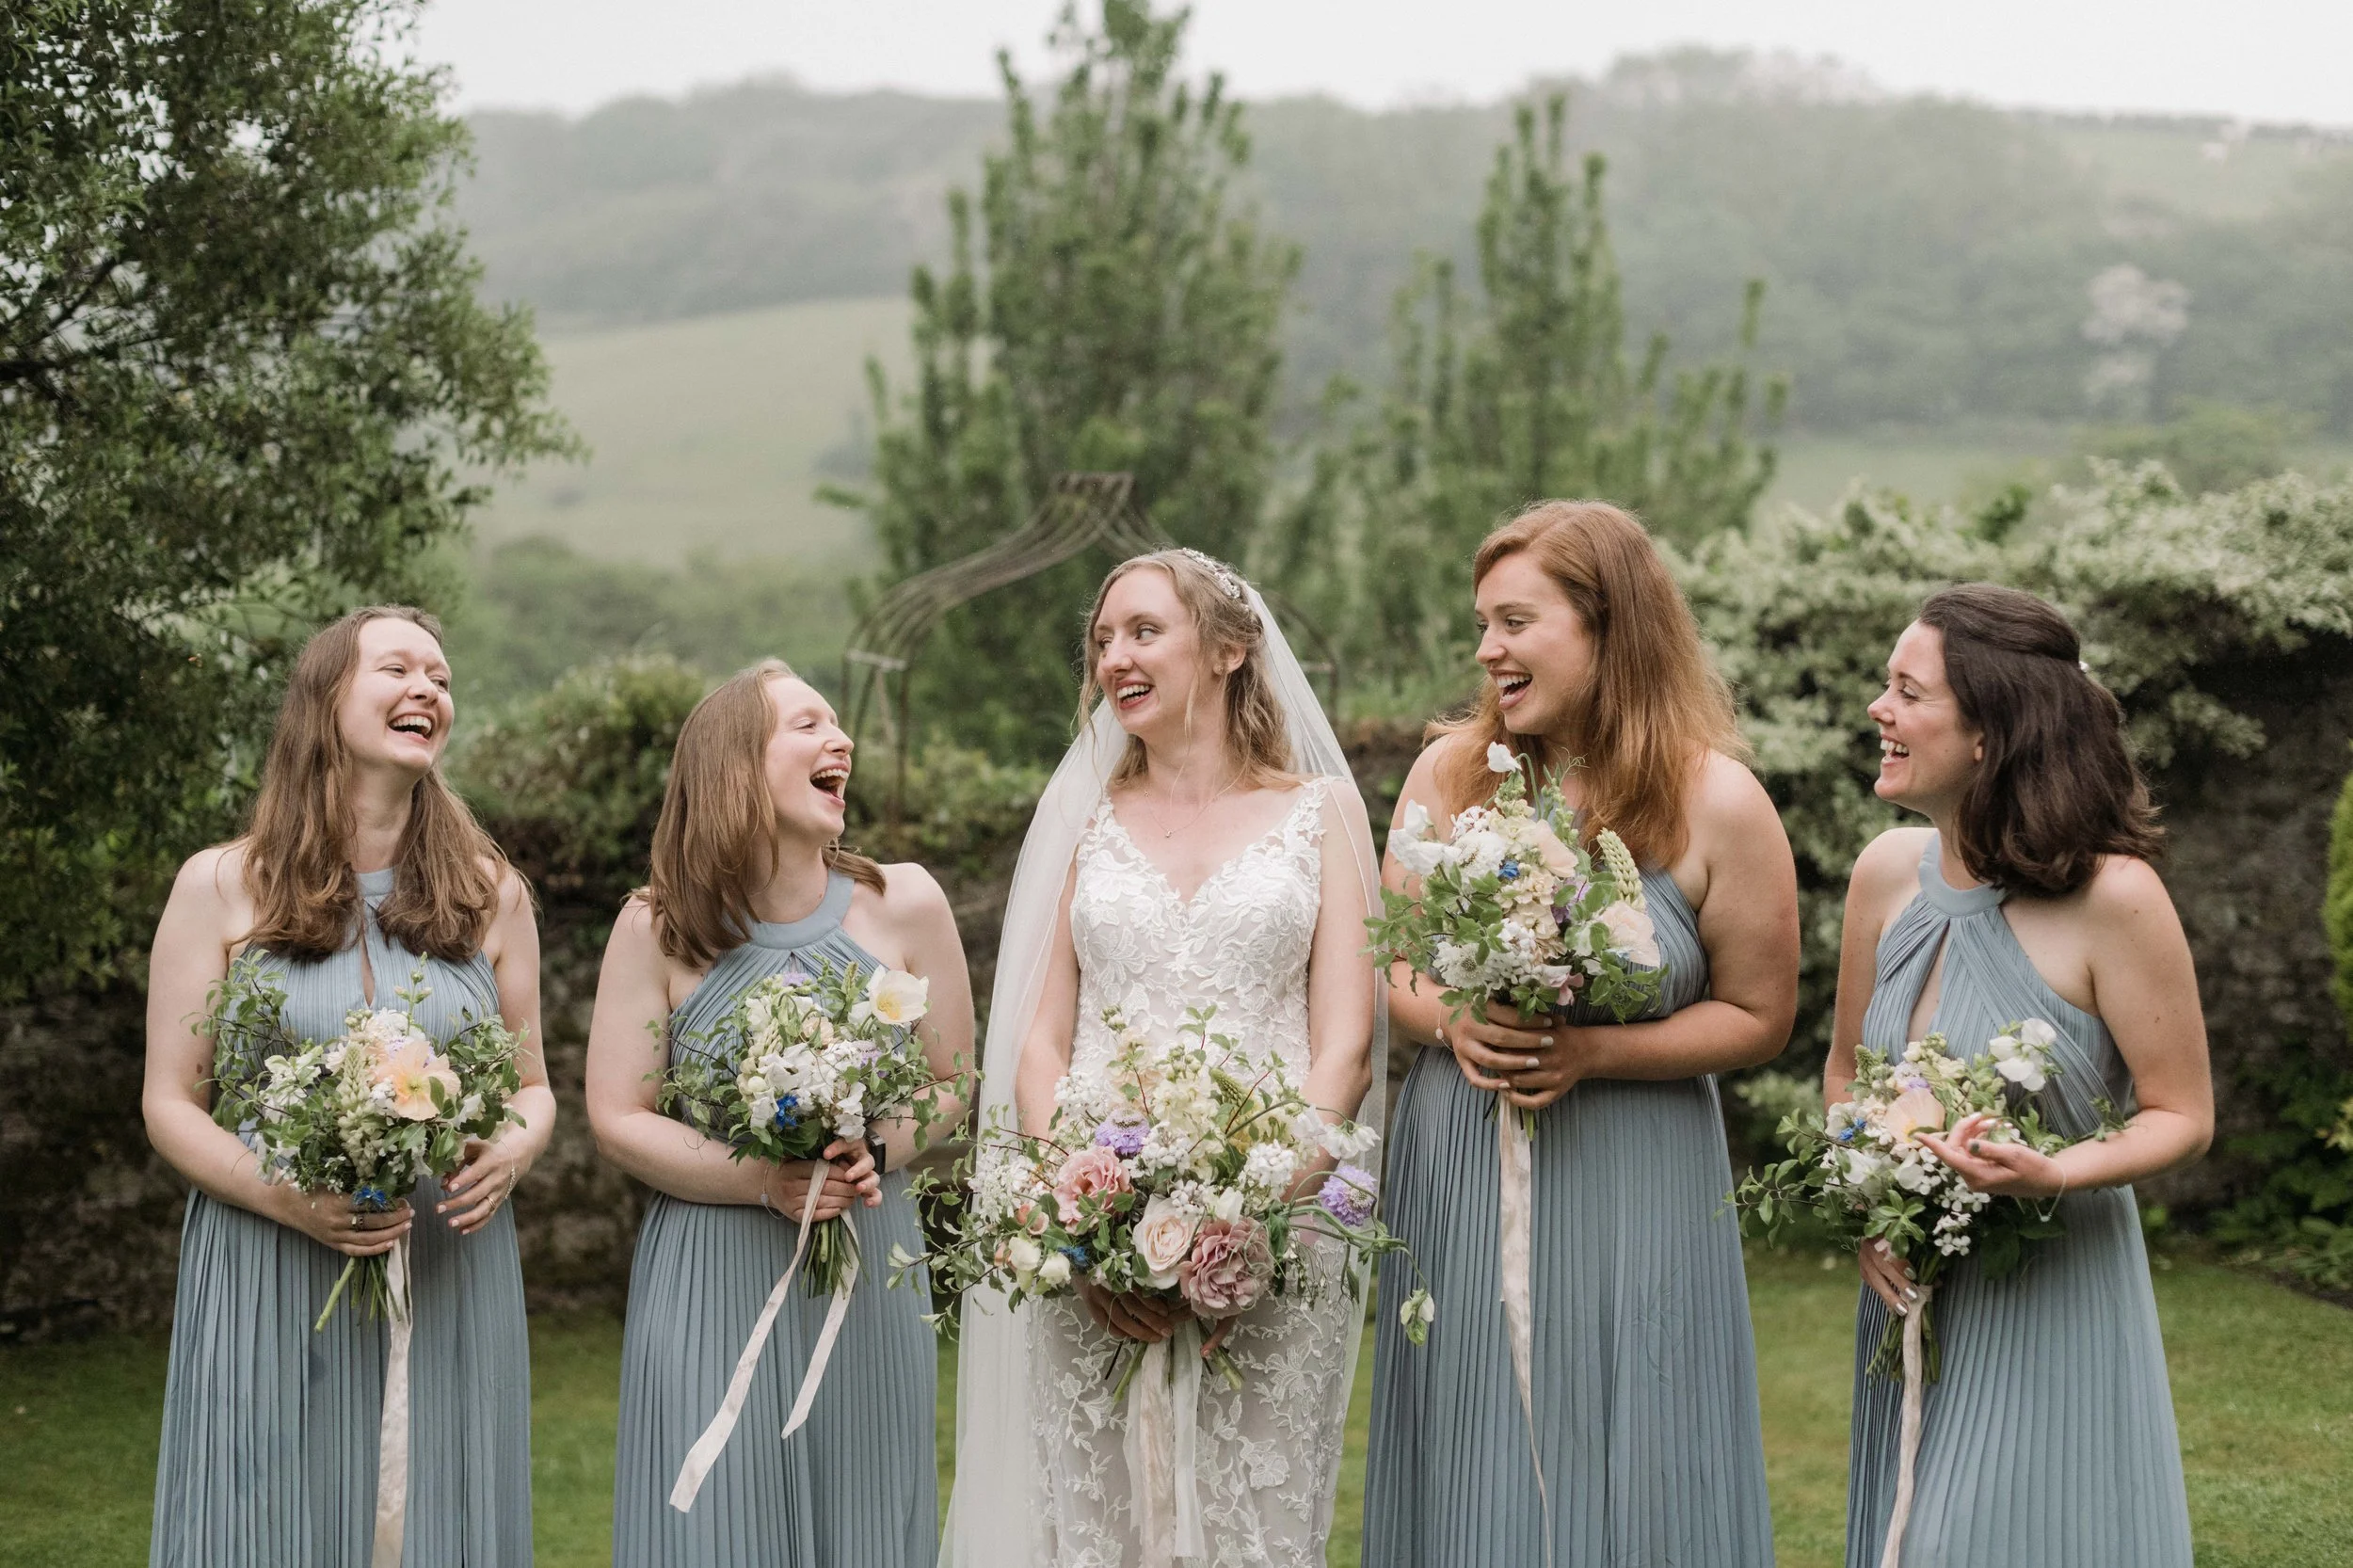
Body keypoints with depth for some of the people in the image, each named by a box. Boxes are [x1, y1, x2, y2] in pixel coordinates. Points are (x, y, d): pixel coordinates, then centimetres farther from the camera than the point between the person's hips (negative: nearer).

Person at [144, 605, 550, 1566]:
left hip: (449, 1278, 2)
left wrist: (510, 1154, -9)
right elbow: (170, 1105, 1)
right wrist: (287, 1197, -16)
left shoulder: (491, 895, 9)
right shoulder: (220, 887, 2)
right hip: (268, 1285, -2)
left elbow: (532, 1088, 15)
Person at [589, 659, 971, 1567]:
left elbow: (953, 1082, 7)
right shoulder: (657, 930, -4)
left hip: (868, 1282, 2)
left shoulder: (904, 906, -1)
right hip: (710, 1286, -1)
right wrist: (766, 1183, -17)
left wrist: (878, 1153, -14)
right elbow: (616, 1119, -4)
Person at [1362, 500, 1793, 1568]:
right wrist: (1454, 1024, -11)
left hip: (1629, 1188, -3)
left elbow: (1758, 1017, -3)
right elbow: (1389, 965, 11)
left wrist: (1591, 1051, -15)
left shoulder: (1716, 801, -7)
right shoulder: (1450, 771, 2)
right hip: (1454, 1174, 3)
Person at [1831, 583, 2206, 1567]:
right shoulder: (1889, 871, -1)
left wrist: (2051, 1176, -27)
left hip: (2052, 1296, -5)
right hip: (1910, 1286, 6)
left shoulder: (2113, 896, -18)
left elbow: (2182, 1117, -10)